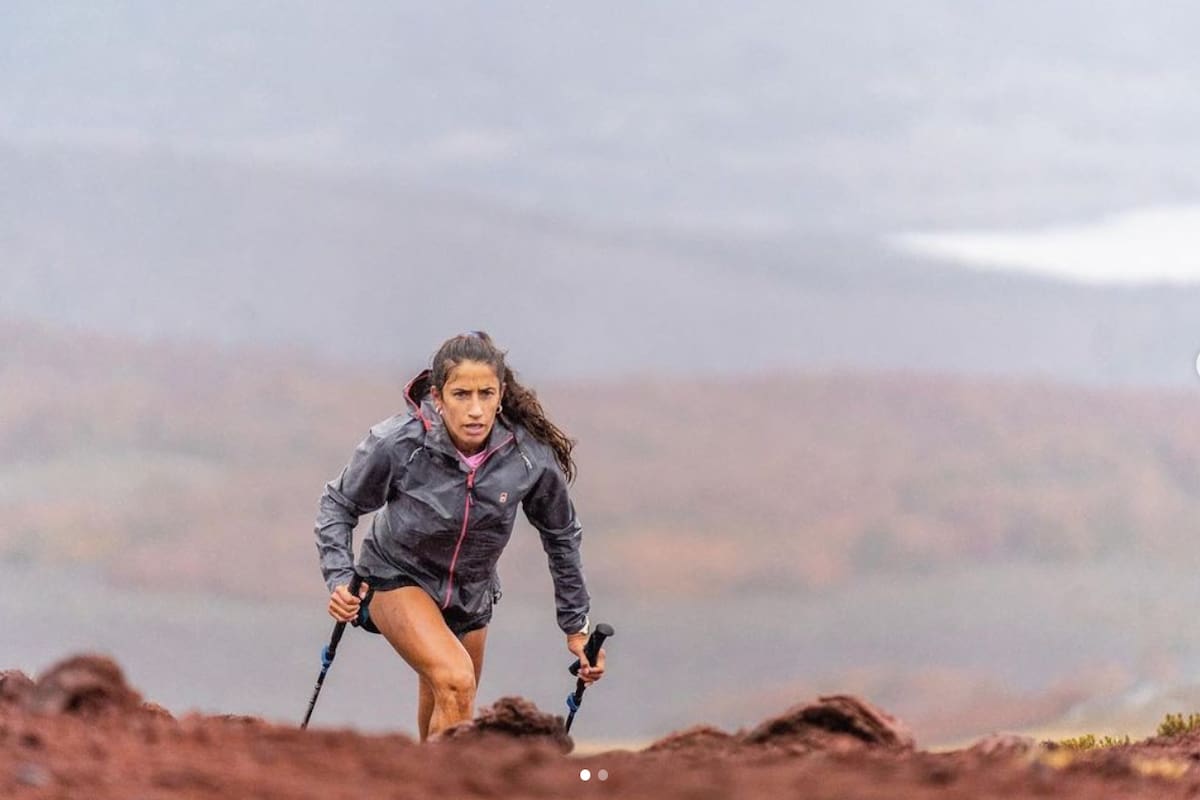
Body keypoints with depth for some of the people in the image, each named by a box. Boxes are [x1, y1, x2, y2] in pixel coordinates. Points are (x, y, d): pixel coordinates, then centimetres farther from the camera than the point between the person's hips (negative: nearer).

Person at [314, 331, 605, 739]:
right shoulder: (396, 444, -27)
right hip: (397, 579, -4)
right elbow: (339, 504, -8)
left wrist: (576, 626, 5)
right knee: (456, 681, -29)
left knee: (451, 715, 18)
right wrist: (339, 579, -21)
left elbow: (562, 536, -2)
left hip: (471, 595, 4)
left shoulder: (532, 458, -21)